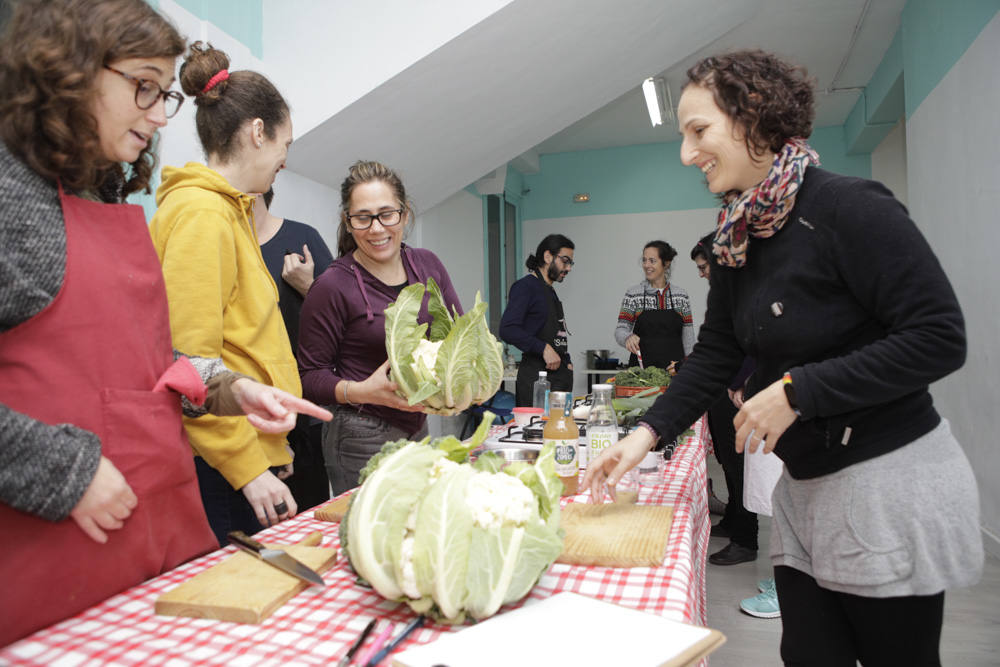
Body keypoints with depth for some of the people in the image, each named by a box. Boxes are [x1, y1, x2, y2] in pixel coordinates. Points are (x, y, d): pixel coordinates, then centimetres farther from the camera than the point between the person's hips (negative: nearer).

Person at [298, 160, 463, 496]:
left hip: (418, 428, 6)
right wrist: (361, 391, -26)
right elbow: (310, 375, -9)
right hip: (363, 441, -5)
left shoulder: (428, 266, 1)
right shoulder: (333, 286, -14)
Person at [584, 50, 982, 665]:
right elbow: (716, 353, 7)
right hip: (806, 486, 7)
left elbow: (941, 338, -20)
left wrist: (798, 389, -23)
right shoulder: (735, 240, 5)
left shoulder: (849, 208, -18)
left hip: (891, 481, -7)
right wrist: (648, 432, -3)